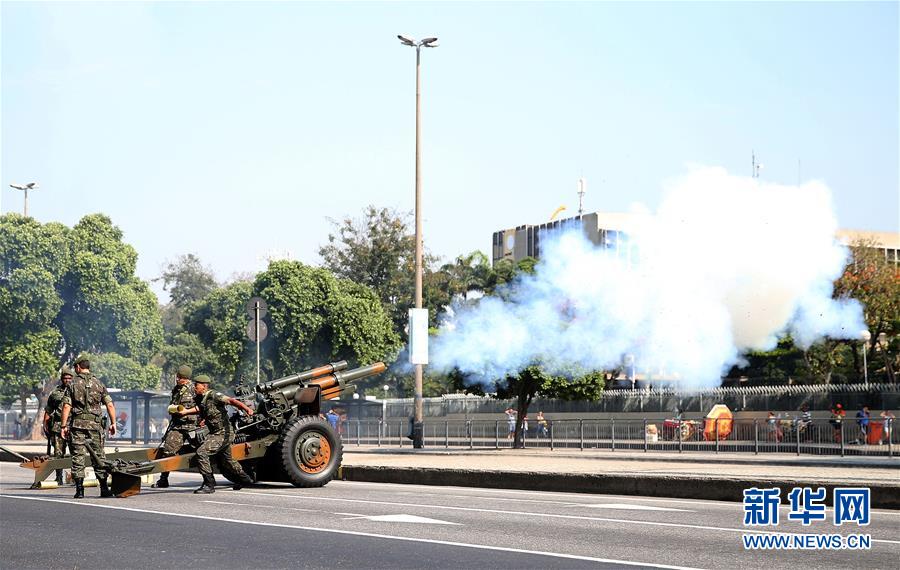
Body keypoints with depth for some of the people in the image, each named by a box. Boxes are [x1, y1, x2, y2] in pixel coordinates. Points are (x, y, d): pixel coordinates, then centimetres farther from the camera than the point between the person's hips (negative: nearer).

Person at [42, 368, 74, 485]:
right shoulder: (54, 393, 11)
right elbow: (47, 411, 15)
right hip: (57, 427, 1)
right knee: (58, 454, -1)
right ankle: (59, 478, 4)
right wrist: (45, 426, 7)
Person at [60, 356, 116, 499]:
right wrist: (113, 423, 9)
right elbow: (110, 405, 3)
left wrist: (64, 426, -4)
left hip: (77, 423, -2)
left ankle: (79, 490, -3)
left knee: (78, 456, 2)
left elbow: (66, 406, -6)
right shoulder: (98, 383, 8)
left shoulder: (73, 383, 1)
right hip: (94, 423, 2)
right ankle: (104, 489, 5)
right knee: (98, 455, 8)